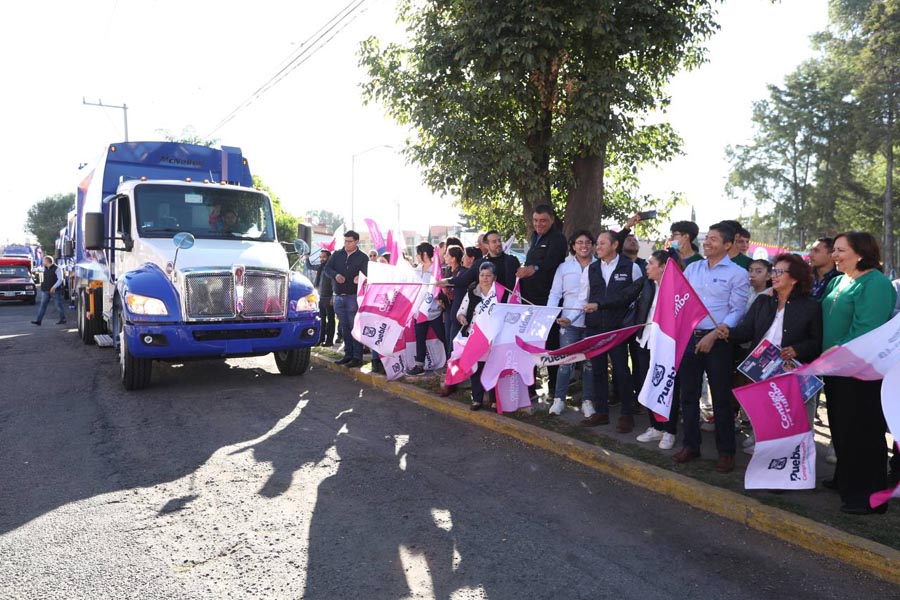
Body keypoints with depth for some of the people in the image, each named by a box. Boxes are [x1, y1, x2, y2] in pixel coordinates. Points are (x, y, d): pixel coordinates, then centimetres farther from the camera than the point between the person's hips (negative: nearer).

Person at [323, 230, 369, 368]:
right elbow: (327, 268, 4)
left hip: (353, 296, -5)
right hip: (339, 296, 5)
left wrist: (360, 278, -33)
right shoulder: (337, 255, 12)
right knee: (344, 327, 10)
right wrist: (335, 275, -18)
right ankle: (348, 354, 18)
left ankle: (357, 357, -5)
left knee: (354, 326, -7)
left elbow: (366, 274, -10)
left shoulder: (363, 257, 1)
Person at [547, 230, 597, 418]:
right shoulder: (564, 267, 5)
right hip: (568, 321, 0)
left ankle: (587, 400, 18)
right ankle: (559, 399, 11)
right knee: (566, 360, 1)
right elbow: (555, 294, 4)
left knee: (590, 361, 7)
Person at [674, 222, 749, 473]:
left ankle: (726, 452, 15)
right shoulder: (692, 268, 11)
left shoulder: (737, 274, -3)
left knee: (721, 398, 3)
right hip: (689, 338, 5)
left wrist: (713, 336, -17)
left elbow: (736, 312, -8)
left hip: (717, 341, -4)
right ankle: (690, 445, 22)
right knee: (689, 394, 10)